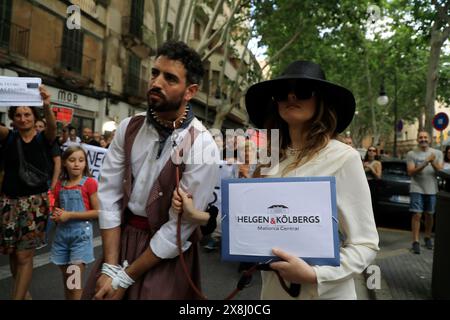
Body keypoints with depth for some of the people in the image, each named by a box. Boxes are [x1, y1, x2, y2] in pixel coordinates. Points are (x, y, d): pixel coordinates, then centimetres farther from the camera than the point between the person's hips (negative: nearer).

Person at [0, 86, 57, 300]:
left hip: (36, 202, -3)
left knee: (24, 256, -2)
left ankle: (18, 296, 8)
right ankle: (23, 292, 30)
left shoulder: (44, 138, 0)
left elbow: (52, 125, -22)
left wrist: (47, 106, -44)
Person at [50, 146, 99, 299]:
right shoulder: (59, 185, 7)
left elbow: (97, 212, -11)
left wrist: (70, 215, -16)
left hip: (81, 233, -5)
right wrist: (56, 216, -4)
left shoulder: (89, 183, -9)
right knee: (66, 278, 16)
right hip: (62, 233, 5)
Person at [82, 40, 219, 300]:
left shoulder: (202, 147, -20)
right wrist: (111, 266, -11)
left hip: (167, 255, -4)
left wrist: (125, 278, -11)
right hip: (121, 237, 5)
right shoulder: (129, 128, -4)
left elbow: (179, 228, -18)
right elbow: (109, 195, -6)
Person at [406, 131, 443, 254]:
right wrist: (425, 163, -20)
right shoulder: (411, 154, -1)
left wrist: (433, 162, -19)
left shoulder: (437, 153, 7)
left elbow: (440, 170, -1)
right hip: (417, 189, -2)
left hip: (432, 189, 3)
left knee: (429, 215, 11)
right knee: (417, 215, -8)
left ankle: (428, 238, 29)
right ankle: (415, 242, -4)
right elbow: (411, 172, -9)